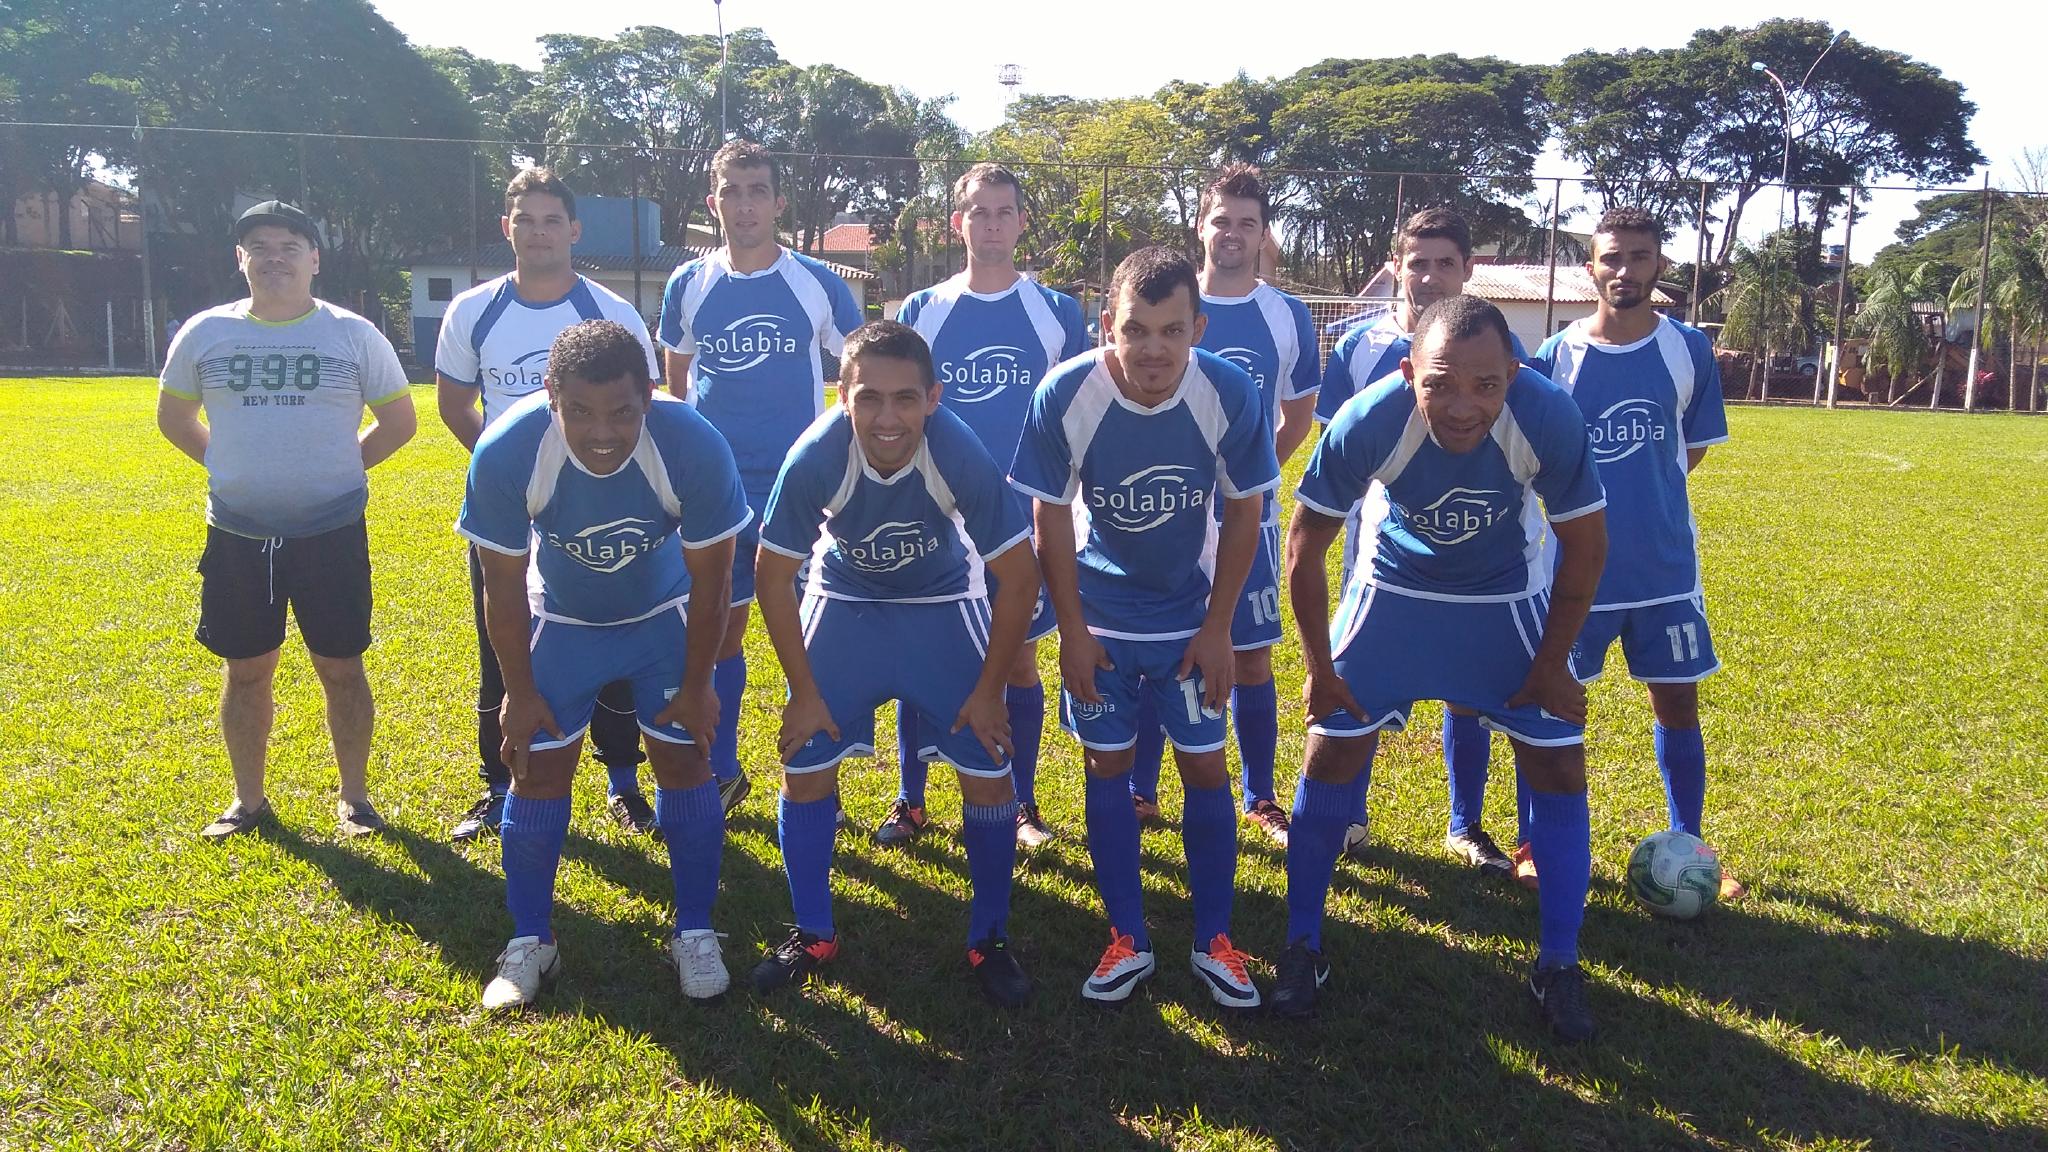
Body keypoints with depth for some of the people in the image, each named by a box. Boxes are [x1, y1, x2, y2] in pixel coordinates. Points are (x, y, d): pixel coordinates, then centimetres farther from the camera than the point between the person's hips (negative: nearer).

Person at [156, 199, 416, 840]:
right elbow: (173, 416, 16)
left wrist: (339, 469, 2)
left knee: (341, 669, 5)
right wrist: (232, 468, 7)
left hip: (332, 534, -2)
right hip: (237, 537, 2)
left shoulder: (354, 334, -2)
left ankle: (354, 797, 20)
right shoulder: (204, 333, 3)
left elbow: (399, 420, 6)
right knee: (246, 671, 11)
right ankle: (248, 800, 27)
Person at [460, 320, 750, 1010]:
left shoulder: (695, 448, -34)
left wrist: (695, 685, -10)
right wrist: (519, 693, -8)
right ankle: (529, 943, 16)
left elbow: (710, 579, -18)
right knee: (538, 768, -1)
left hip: (663, 618, 0)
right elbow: (504, 584, -16)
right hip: (562, 620, 1)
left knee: (685, 763, -4)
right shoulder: (507, 452, -32)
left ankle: (694, 934, 13)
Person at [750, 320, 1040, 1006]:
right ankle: (813, 933, 18)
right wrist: (804, 691, -10)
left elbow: (1019, 577, -19)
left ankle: (989, 939, 15)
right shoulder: (814, 460, -31)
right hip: (845, 601, 1)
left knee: (989, 768, -6)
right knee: (804, 763, -4)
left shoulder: (962, 457, -33)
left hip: (945, 605, 0)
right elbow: (774, 576, -15)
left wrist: (988, 691, -13)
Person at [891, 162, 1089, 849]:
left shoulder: (1058, 313, 3)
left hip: (1025, 517, -1)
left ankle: (1023, 805, 20)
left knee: (1019, 659, 7)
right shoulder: (921, 311, 5)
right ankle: (910, 803, 19)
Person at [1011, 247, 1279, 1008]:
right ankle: (1127, 941, 20)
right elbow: (1050, 517, -11)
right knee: (1107, 767, 5)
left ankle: (1214, 942, 20)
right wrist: (1071, 630, -9)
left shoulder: (1231, 394, -22)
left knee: (1207, 768, 3)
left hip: (1192, 617, 0)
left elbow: (1244, 512, -8)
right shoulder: (1065, 396, -24)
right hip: (1100, 615, 0)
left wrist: (1218, 627, -7)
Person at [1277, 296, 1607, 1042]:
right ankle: (1302, 946, 14)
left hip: (1509, 595, 1)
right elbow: (1305, 545, -17)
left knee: (1558, 764, -2)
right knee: (1332, 752, -3)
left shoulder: (1550, 420, -32)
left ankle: (1559, 965, 16)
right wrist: (1320, 665, -10)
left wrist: (1551, 662, -7)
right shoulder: (1368, 423, -33)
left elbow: (1585, 546, -14)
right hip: (1395, 586, 0)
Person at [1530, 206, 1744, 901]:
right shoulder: (1554, 357, -5)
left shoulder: (1689, 350, -1)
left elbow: (1694, 446, 10)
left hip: (1666, 564, 2)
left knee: (1677, 701, 9)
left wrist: (1644, 495, 4)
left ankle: (1687, 845, 25)